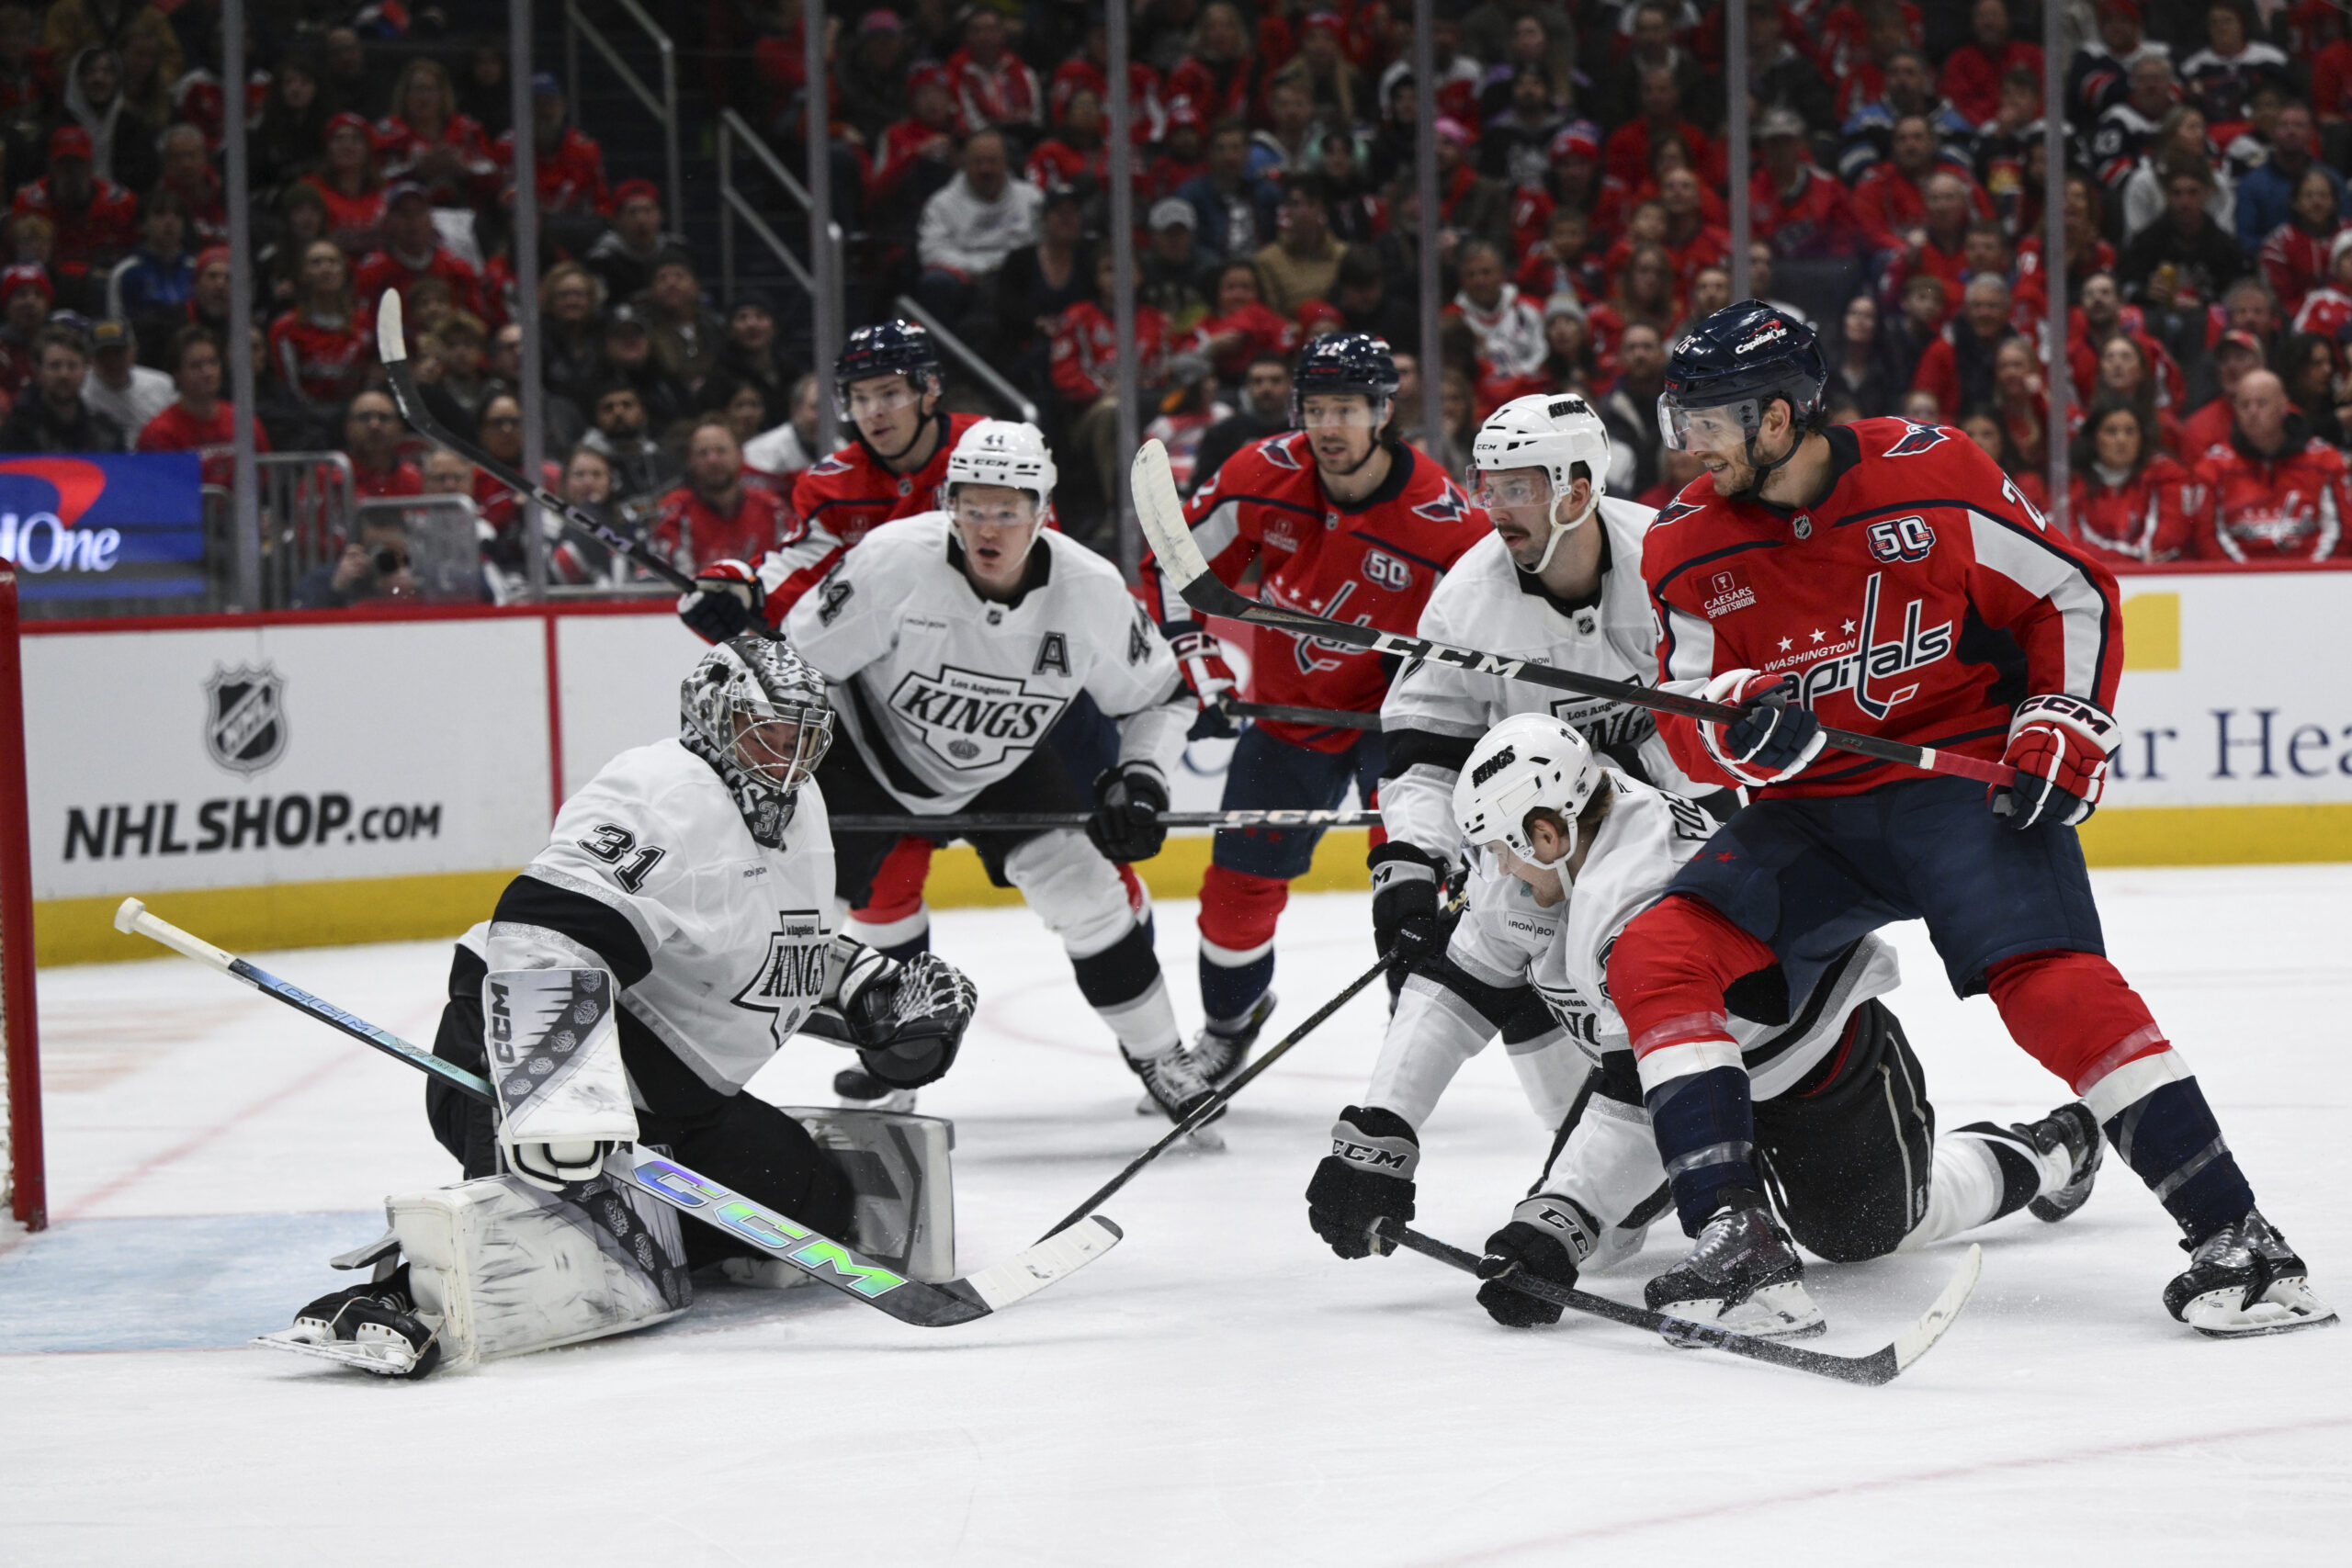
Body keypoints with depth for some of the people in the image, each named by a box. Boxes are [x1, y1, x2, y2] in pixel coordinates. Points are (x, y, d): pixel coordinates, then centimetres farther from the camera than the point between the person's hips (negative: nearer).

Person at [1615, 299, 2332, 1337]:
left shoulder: (1932, 479, -11)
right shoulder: (1689, 549, 0)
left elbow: (2075, 601, -1)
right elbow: (1689, 729, 1)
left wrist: (2061, 740, -10)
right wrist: (1743, 725, -22)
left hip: (1964, 777, -4)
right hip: (1805, 812, 4)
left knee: (2053, 983, -25)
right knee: (1653, 958, -17)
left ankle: (2236, 1238, -21)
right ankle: (1734, 1233, -17)